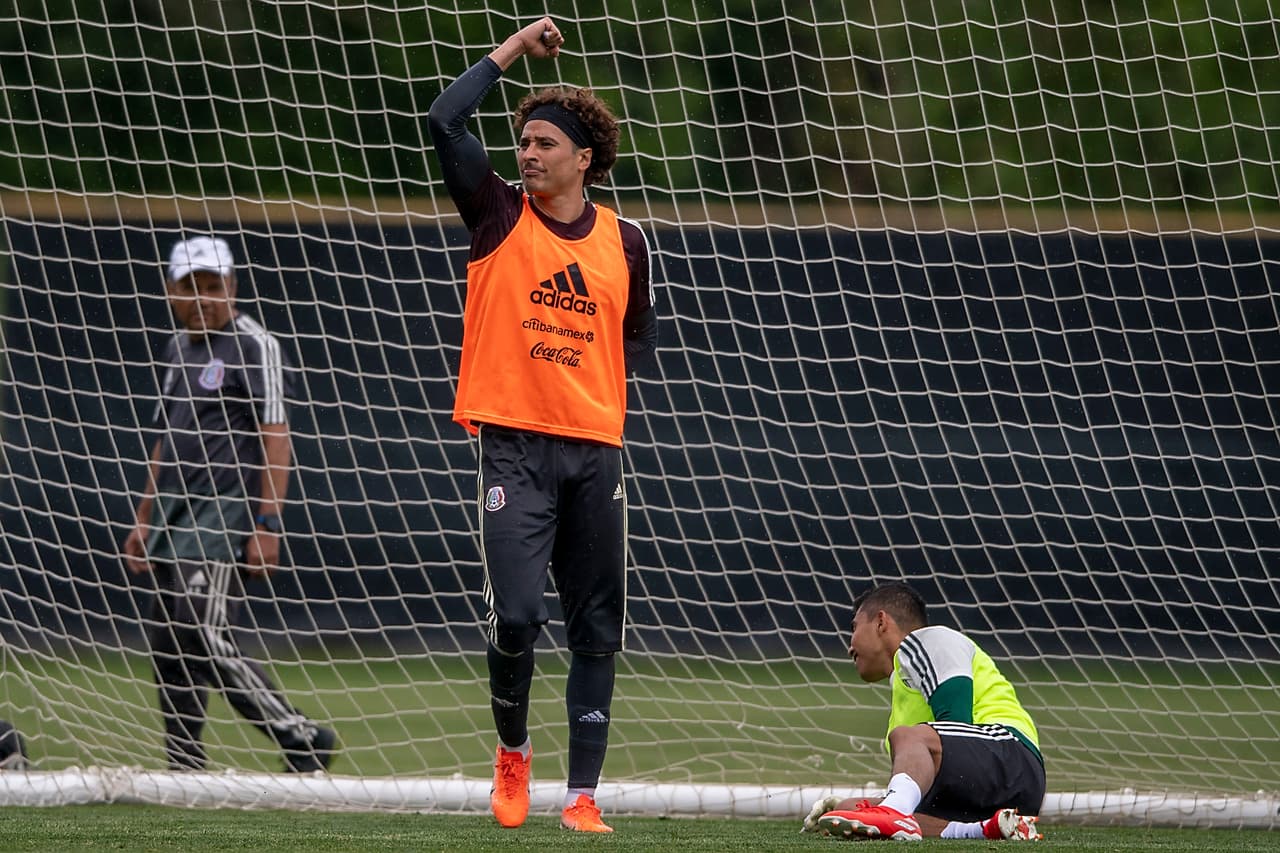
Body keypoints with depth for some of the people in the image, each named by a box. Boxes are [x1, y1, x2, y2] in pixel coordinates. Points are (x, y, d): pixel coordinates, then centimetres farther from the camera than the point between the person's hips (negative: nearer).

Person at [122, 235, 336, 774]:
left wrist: (267, 526, -19)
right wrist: (145, 520, 22)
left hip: (227, 509, -8)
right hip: (176, 518, 8)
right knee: (169, 648, 5)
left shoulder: (253, 345, -7)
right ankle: (185, 772, 9)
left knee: (203, 638, -17)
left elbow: (275, 437, -13)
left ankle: (302, 740, -9)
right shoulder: (178, 347, 17)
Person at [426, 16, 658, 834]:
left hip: (596, 450, 3)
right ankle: (513, 750, 12)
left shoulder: (624, 239, 8)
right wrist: (512, 51, -3)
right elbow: (445, 122, -10)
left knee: (597, 629, 3)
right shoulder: (500, 218, 2)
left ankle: (583, 794, 7)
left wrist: (601, 377, 7)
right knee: (515, 615, -14)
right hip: (515, 448, -3)